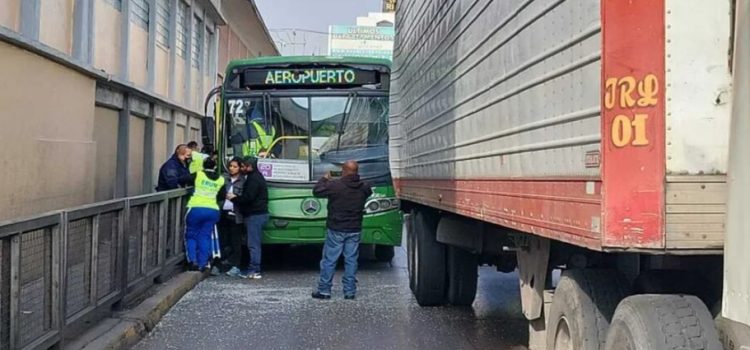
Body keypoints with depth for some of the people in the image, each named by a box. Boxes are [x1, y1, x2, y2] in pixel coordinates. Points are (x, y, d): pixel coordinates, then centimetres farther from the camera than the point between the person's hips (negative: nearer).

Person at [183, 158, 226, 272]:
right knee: (205, 237, 9)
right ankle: (202, 264, 6)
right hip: (212, 210, 3)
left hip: (196, 208, -2)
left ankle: (193, 260, -3)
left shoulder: (198, 175, -1)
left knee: (191, 235, 10)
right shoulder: (221, 180, 7)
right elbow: (222, 196, 11)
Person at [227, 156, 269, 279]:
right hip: (259, 213, 11)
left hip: (255, 215, -11)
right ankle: (254, 269, 14)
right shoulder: (257, 177, 19)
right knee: (255, 243, 11)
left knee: (253, 244, -9)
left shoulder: (253, 179, -14)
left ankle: (254, 270, -8)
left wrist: (234, 198, -6)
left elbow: (248, 197, -20)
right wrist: (237, 198, 12)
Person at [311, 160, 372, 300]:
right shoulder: (364, 187, -2)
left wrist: (324, 179, 13)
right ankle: (350, 291, 11)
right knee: (351, 260, 9)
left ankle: (324, 290, 9)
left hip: (336, 230, -3)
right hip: (355, 231, 4)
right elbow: (369, 192, 22)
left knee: (329, 260, 5)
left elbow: (317, 191, -3)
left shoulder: (335, 185, -15)